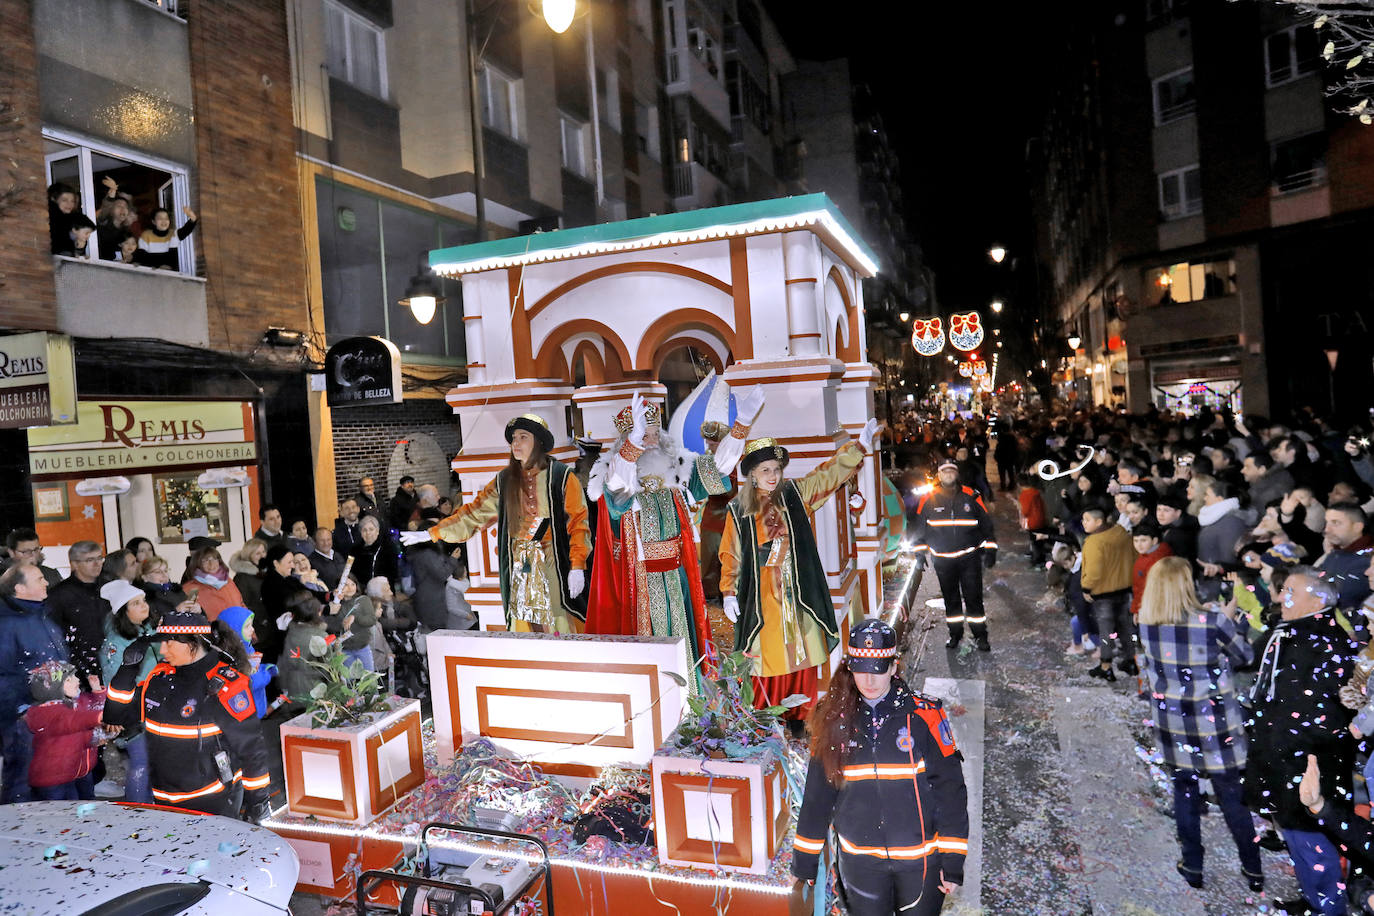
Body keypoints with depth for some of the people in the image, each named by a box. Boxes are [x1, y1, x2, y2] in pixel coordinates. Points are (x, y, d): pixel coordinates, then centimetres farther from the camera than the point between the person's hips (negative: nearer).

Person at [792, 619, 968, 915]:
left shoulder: (924, 716, -10)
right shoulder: (835, 721, -2)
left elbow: (950, 788, -7)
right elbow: (817, 794, 5)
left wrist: (953, 862, -8)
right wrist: (804, 860, 9)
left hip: (921, 858, -2)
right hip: (860, 861, 2)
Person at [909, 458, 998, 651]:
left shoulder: (971, 496, -1)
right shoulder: (928, 499, 0)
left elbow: (986, 523, 5)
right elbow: (919, 526, 9)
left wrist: (990, 550, 2)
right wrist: (920, 552, 6)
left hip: (969, 557, -1)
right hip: (942, 560, 1)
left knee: (973, 597, -1)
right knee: (950, 598, 11)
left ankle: (980, 635, 11)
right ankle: (955, 633, 25)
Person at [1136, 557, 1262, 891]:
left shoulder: (1146, 624, -9)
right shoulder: (1212, 620, -20)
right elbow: (1244, 655, -2)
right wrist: (1230, 618, 12)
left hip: (1173, 725, 2)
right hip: (1214, 725, -2)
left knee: (1185, 794, 17)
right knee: (1232, 798, 14)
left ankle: (1193, 867, 29)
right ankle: (1253, 871, 30)